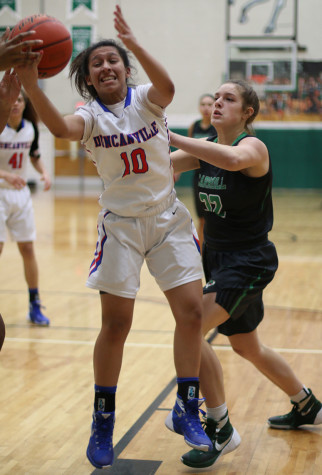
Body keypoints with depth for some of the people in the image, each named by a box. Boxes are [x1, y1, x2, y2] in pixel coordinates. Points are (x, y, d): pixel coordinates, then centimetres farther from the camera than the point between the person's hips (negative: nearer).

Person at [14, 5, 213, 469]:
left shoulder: (146, 100, -2)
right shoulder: (91, 115, -5)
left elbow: (167, 87, -27)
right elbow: (60, 126, -29)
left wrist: (133, 43, -41)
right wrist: (30, 87, -48)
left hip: (168, 219, 1)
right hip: (121, 225, -1)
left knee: (191, 312, -4)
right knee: (115, 323, -3)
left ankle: (186, 411, 11)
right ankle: (103, 421, 13)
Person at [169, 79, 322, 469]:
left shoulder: (253, 146, -17)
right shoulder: (205, 148, 4)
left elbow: (232, 159, -43)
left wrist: (169, 136, -46)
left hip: (248, 261, -9)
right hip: (217, 256, 9)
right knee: (247, 347, 22)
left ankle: (220, 430, -9)